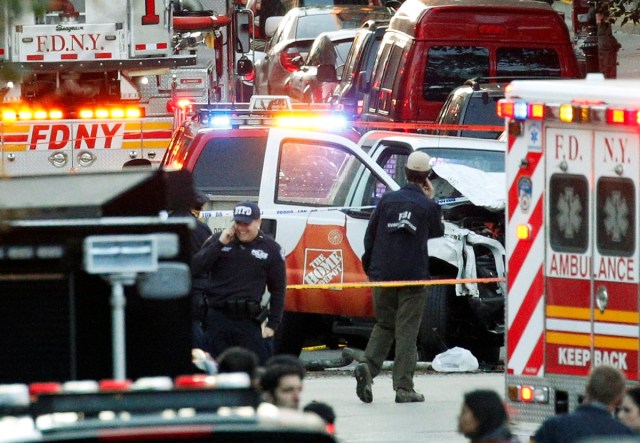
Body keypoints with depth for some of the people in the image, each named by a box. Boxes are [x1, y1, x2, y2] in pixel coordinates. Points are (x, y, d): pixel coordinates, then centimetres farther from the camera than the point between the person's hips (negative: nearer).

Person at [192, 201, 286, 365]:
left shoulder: (271, 249, 3)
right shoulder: (219, 240, 7)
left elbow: (278, 290, 8)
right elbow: (195, 267, -4)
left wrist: (272, 325, 1)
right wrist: (220, 244, -12)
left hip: (249, 321, -1)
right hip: (217, 319, 1)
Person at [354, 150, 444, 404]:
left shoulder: (388, 200, 1)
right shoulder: (428, 207, -5)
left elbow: (370, 235, 6)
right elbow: (437, 231, 14)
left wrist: (369, 266, 18)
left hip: (383, 276, 2)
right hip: (413, 277, -2)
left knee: (384, 325, 15)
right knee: (406, 331, 2)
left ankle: (368, 366, -9)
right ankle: (403, 388, 0)